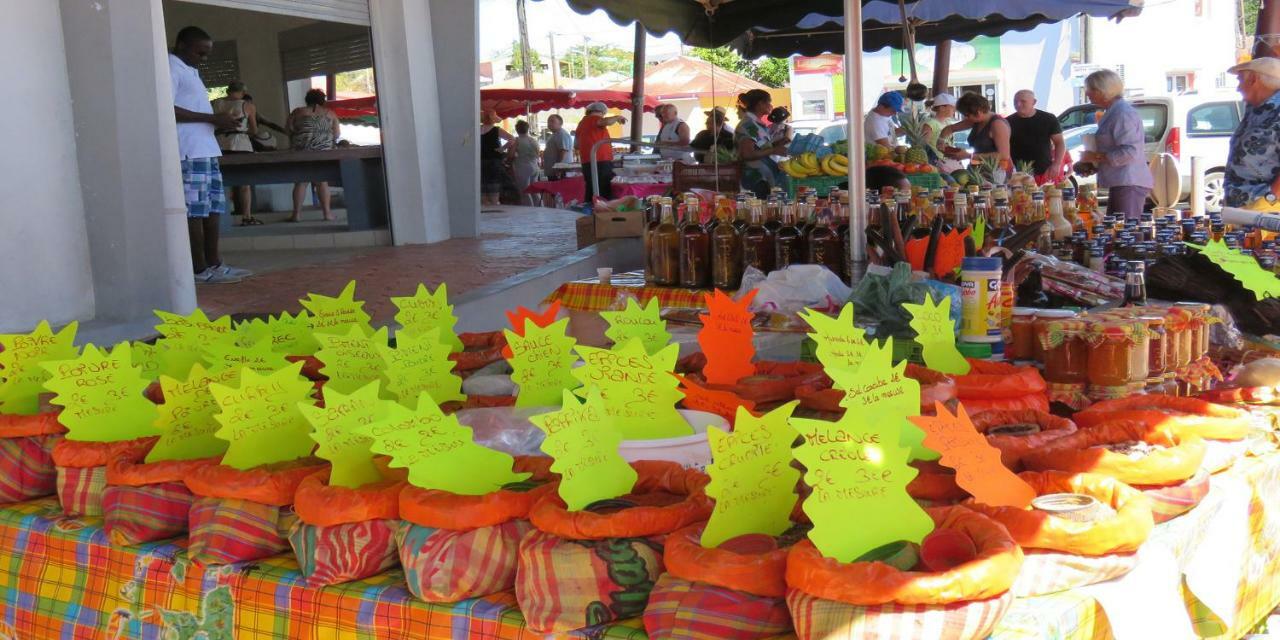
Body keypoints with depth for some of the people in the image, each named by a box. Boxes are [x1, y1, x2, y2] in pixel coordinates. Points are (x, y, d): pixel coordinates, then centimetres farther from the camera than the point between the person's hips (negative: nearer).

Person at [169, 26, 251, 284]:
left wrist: (219, 120, 12)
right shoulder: (170, 69, -8)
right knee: (194, 211, -7)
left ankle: (213, 263, 15)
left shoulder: (190, 71, 22)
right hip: (189, 153, -10)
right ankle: (200, 269, -5)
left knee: (213, 208, 10)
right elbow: (167, 110, -18)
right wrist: (212, 118, -17)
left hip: (206, 150, 10)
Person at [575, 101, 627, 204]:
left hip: (587, 162, 9)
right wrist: (618, 117, -5)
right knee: (605, 192, -10)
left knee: (592, 191, 9)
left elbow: (577, 144, 27)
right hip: (601, 161, -9)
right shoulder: (594, 119, -5)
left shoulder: (582, 123, 20)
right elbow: (607, 121, -24)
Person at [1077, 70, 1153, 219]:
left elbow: (1130, 151, -23)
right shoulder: (1113, 112, 19)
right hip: (1122, 184, 11)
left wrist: (1096, 157, -17)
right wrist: (1092, 166, 17)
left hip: (1129, 185, -11)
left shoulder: (1123, 113, -14)